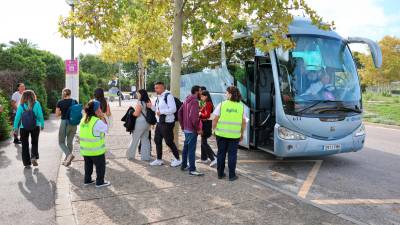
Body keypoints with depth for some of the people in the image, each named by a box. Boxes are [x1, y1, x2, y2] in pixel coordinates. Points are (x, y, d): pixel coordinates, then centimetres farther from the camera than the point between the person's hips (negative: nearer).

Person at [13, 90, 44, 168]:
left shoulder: (21, 105, -3)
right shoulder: (36, 104, -5)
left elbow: (17, 117, -2)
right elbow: (40, 115, -5)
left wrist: (15, 128, 4)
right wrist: (42, 124, 6)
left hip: (24, 127, 0)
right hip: (35, 126, 0)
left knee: (25, 145, 11)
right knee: (34, 143, 17)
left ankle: (27, 163, 13)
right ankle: (34, 157, -4)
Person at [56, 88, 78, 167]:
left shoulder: (60, 102, -6)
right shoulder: (75, 102, 0)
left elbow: (57, 114, -2)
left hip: (64, 123, -3)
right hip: (73, 123, 3)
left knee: (61, 142, 10)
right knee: (70, 142, 14)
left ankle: (69, 154, -14)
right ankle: (67, 159, 20)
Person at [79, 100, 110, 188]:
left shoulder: (83, 120, 4)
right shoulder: (97, 121, -21)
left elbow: (80, 135, 9)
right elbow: (106, 129, -10)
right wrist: (103, 118, -8)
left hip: (85, 149, 7)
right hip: (96, 150, -7)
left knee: (88, 165, 22)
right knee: (100, 166, 9)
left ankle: (87, 180, 32)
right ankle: (100, 182, 16)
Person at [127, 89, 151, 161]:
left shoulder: (139, 103, -15)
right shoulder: (148, 102, 7)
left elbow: (136, 114, -15)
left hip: (140, 123, -7)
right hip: (147, 123, 7)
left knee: (134, 140, 7)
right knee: (145, 140, 11)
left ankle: (130, 155, 19)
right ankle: (146, 156, 13)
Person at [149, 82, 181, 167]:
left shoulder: (168, 96, -15)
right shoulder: (158, 97, 14)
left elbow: (173, 109, -22)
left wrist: (161, 111, -24)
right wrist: (152, 106, 5)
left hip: (167, 123, -9)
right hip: (159, 122, 9)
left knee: (169, 142, -2)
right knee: (157, 140, 13)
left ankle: (177, 159, 14)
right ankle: (159, 160, 26)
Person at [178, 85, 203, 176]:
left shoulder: (186, 100, 12)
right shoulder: (194, 101, -17)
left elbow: (180, 112, 16)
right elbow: (193, 116, -27)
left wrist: (182, 125, 19)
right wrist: (198, 129, -18)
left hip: (186, 129, 9)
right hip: (192, 130, -9)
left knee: (186, 147, 18)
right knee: (191, 149, -5)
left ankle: (184, 165, 29)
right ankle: (192, 170, 0)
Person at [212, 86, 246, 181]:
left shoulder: (221, 104, -4)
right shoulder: (241, 106, 2)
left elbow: (215, 120, -5)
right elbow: (244, 122, 5)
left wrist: (214, 130, 8)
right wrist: (242, 134, 15)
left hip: (221, 133, 0)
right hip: (234, 135, 1)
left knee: (221, 153, 12)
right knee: (232, 154, 9)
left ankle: (220, 173, 22)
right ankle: (232, 175, 14)